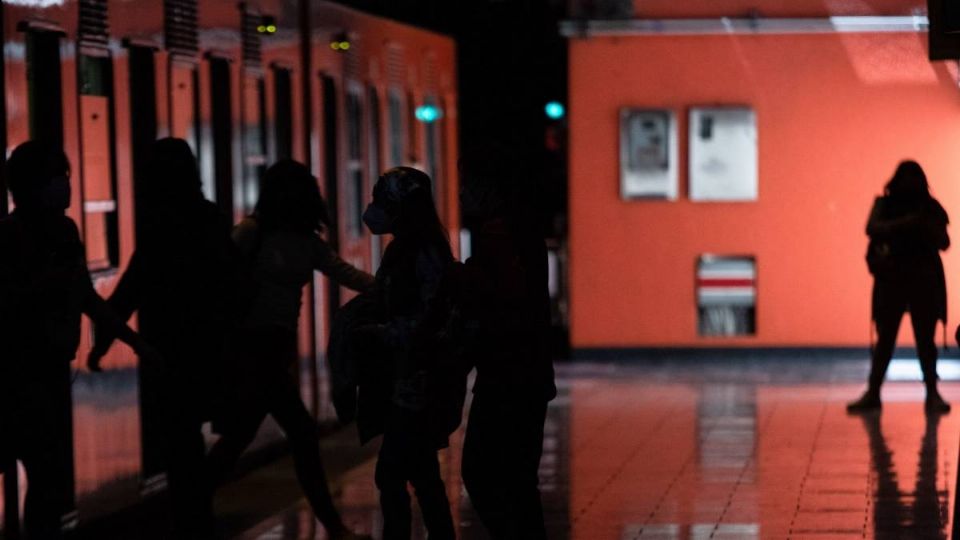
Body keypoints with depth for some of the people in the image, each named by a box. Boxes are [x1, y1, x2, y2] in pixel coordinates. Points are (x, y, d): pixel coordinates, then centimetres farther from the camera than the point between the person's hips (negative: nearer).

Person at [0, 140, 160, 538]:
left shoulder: (64, 229, 9)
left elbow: (87, 298, 19)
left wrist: (135, 342, 21)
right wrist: (40, 285, -27)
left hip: (52, 370, 8)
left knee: (51, 479, 10)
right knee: (49, 479, -10)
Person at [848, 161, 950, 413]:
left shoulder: (930, 207, 5)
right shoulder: (885, 204, 4)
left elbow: (944, 243, -1)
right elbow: (872, 228, -12)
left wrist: (927, 226, -21)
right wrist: (902, 224, -26)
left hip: (924, 280, 0)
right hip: (891, 278, 0)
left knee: (925, 338, 0)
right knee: (885, 337, 1)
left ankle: (933, 394, 2)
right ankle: (872, 393, 3)